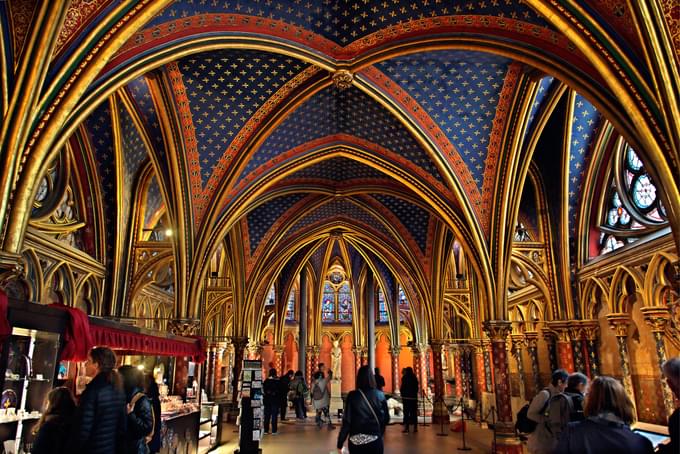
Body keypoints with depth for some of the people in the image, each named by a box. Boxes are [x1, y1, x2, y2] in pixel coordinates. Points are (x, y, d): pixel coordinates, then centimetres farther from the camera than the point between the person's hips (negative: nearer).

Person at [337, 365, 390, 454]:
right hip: (375, 441, 1)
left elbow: (346, 421, -10)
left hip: (356, 441, 0)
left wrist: (340, 443, -3)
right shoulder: (380, 395, -4)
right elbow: (386, 418, 2)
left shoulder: (352, 396, -9)